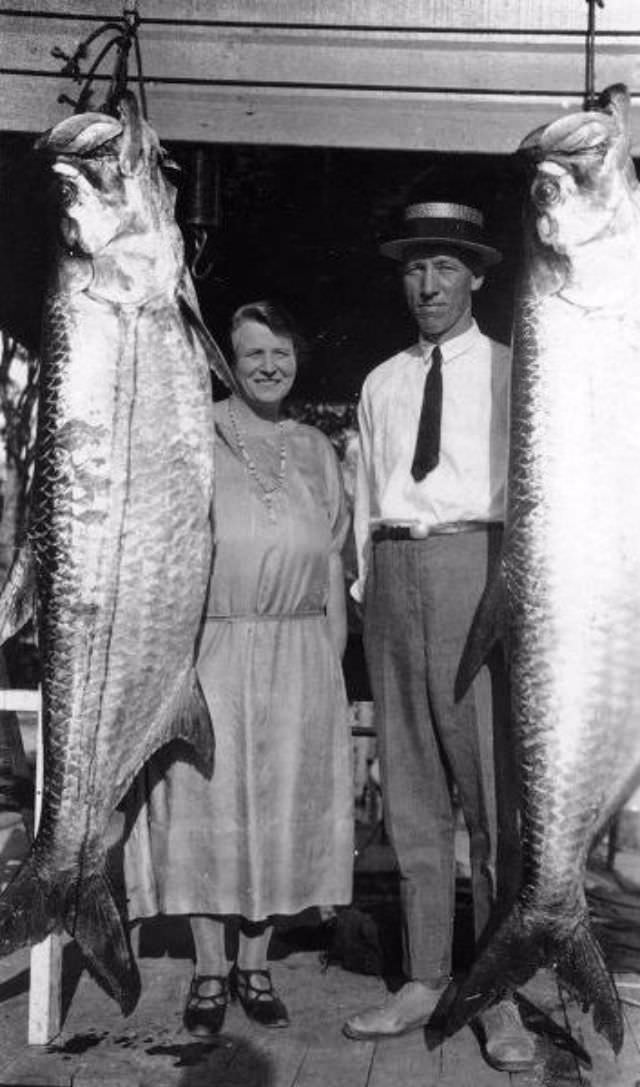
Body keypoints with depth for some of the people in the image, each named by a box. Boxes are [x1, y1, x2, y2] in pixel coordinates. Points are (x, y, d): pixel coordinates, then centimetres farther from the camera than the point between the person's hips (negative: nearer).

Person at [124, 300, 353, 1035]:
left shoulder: (316, 450, 13)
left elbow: (331, 561, 14)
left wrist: (333, 657, 9)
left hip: (298, 652, 3)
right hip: (215, 646, -3)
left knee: (282, 807, 6)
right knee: (208, 803, 2)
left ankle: (254, 964, 21)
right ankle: (211, 971, 16)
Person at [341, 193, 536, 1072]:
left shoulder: (510, 372, 7)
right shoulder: (381, 384, 19)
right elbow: (367, 495, 17)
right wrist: (367, 585, 9)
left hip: (480, 563, -4)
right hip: (395, 571, 4)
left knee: (493, 784, -5)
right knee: (411, 790, 7)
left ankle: (501, 995, 6)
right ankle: (424, 980, 17)